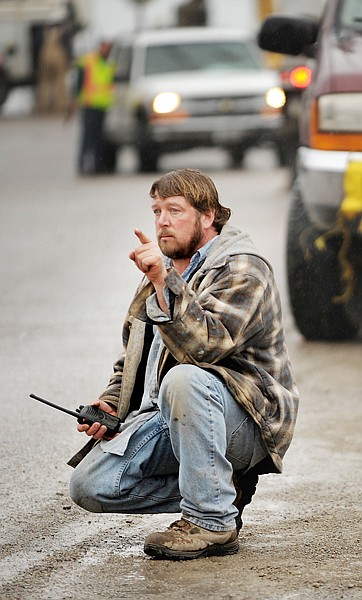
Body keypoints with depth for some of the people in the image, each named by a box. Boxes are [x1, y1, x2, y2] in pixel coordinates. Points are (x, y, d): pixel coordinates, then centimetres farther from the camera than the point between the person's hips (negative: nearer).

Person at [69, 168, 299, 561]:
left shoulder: (242, 269, -10)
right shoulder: (163, 268, 16)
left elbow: (204, 345, -28)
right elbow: (134, 355, 26)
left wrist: (164, 282, -35)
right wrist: (110, 404, 8)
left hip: (247, 421, -8)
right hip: (164, 419, 8)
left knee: (183, 380, -39)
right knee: (89, 486, -11)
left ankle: (212, 521, -27)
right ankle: (220, 487, 4)